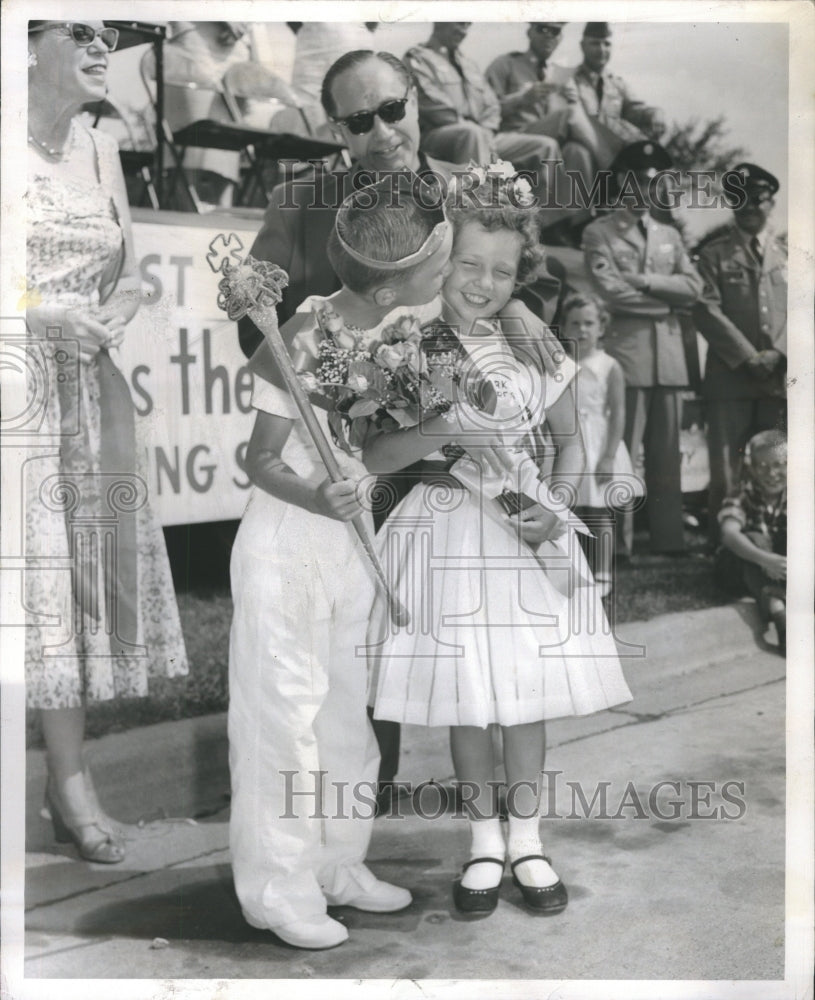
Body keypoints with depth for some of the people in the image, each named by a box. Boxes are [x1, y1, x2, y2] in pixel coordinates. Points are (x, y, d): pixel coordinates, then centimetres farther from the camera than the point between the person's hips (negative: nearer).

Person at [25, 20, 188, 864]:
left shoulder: (100, 150, 13)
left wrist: (112, 317, -3)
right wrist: (44, 317, -18)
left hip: (89, 391, 6)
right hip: (22, 393, -5)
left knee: (88, 572, 5)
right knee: (40, 573, -5)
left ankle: (67, 784, 15)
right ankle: (71, 783, 4)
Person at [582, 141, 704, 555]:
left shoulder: (670, 236, 22)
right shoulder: (599, 233, 5)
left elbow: (693, 287, 7)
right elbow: (610, 289, -9)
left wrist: (644, 280, -5)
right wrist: (667, 299, -3)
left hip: (670, 350, 5)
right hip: (625, 346, -5)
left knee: (667, 452, 6)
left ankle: (669, 538, 11)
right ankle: (618, 543, -4)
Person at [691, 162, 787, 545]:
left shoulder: (787, 253, 15)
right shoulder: (713, 253, 7)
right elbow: (707, 309, -3)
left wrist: (778, 353, -7)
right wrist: (748, 357, -10)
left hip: (780, 376, 2)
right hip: (730, 377, -2)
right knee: (726, 473, -4)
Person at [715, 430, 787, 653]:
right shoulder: (743, 496, -14)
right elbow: (729, 534, -34)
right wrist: (766, 560, -53)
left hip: (780, 570, 2)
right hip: (742, 568, -2)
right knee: (753, 537, -34)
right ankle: (777, 611, -58)